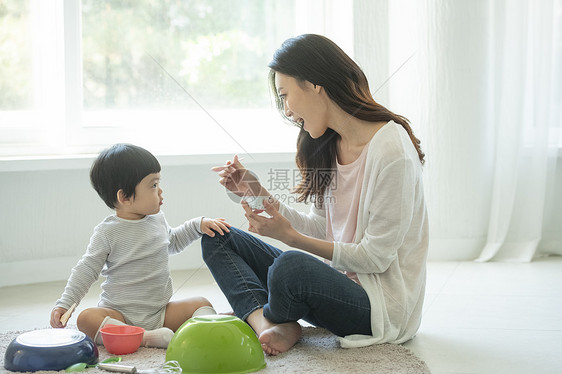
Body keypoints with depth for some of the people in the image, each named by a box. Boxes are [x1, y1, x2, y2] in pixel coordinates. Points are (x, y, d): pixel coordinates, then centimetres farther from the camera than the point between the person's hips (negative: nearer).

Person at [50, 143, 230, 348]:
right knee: (86, 319, -33)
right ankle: (147, 338, -43)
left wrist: (199, 224, 17)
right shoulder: (108, 232, -10)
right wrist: (63, 305, -15)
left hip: (159, 313, 5)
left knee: (201, 303, -11)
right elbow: (86, 270, -6)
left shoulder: (157, 220, 7)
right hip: (119, 314, -5)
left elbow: (172, 242, 29)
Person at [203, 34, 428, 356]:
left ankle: (260, 317, -2)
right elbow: (319, 230, 8)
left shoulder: (391, 151, -20)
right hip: (338, 278, 9)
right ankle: (270, 326, -20)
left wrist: (289, 236, -19)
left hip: (384, 305, -9)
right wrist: (259, 193, 0)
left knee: (291, 266, -37)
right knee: (219, 238, 5)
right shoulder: (328, 146, 7)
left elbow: (375, 257, -18)